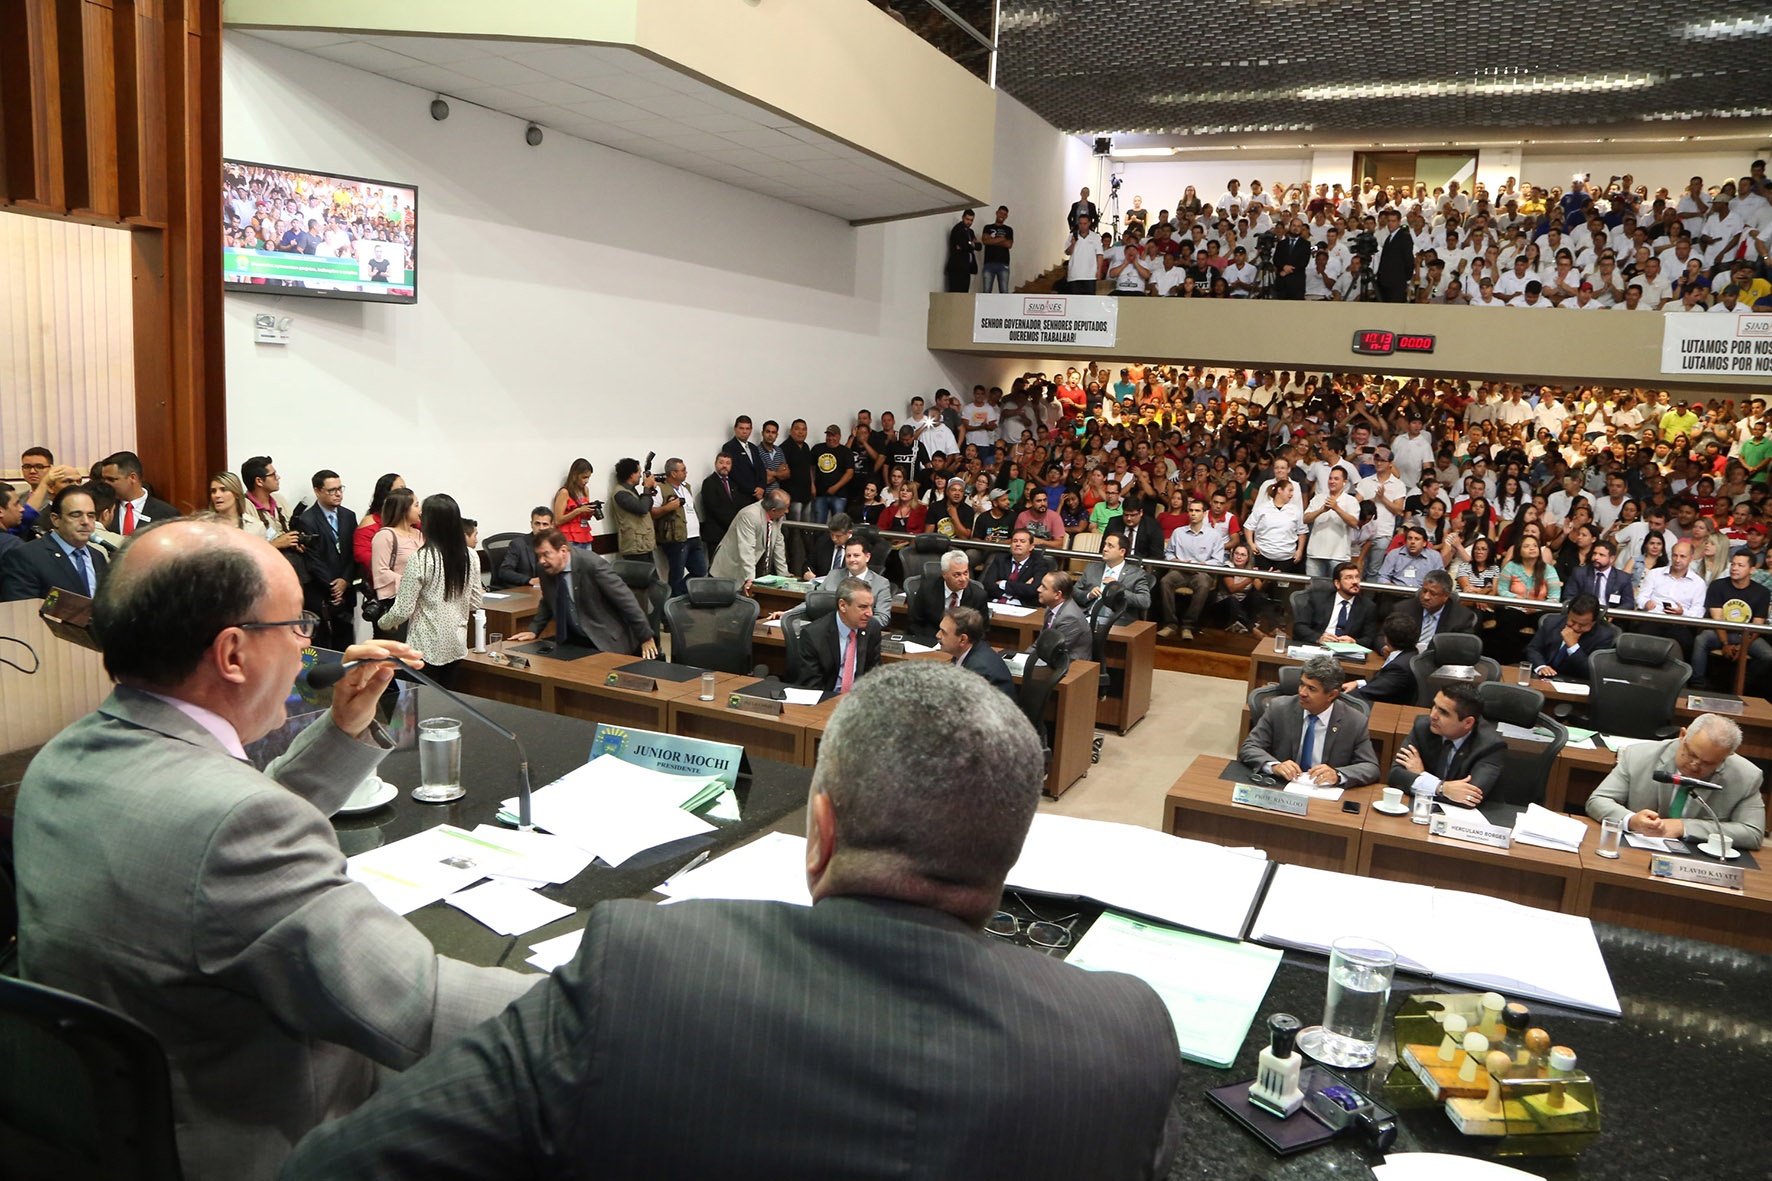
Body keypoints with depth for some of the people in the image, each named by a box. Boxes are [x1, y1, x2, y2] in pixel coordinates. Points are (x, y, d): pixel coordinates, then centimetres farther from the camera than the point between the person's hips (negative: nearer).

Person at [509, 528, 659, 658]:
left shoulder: (592, 564, -22)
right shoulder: (546, 569, -1)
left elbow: (626, 600, -18)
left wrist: (646, 638, -14)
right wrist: (533, 631, 5)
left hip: (606, 643, -6)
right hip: (571, 641, 6)